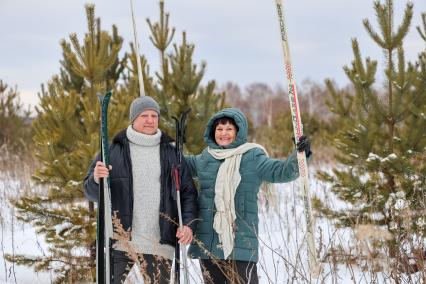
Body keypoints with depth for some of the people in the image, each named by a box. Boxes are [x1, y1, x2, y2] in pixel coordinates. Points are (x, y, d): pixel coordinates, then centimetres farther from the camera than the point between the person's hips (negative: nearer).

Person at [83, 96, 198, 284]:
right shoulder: (114, 151, 5)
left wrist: (188, 224, -4)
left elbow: (188, 193, 12)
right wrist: (96, 178, -19)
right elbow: (91, 193, 4)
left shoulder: (171, 153, 11)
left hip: (160, 246, 2)